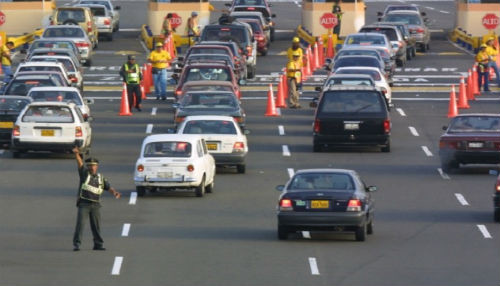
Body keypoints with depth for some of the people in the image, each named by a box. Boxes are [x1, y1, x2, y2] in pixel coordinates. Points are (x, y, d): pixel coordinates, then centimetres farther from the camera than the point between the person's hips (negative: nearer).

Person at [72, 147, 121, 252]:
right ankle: (76, 244, -10)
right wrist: (76, 154, -25)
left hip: (95, 205, 3)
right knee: (80, 223, -11)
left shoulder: (101, 178, 13)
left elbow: (108, 187, 4)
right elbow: (80, 163, -9)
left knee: (96, 226, 7)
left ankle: (98, 244, 17)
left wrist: (115, 192, -17)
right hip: (84, 204, -3)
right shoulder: (84, 173, 5)